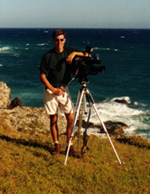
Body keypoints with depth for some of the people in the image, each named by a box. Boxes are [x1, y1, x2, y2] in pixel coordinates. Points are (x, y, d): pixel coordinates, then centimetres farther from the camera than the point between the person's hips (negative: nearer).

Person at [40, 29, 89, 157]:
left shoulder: (69, 51, 1)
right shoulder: (47, 56, -7)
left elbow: (87, 55, -3)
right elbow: (42, 76, -5)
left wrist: (74, 53, -20)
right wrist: (54, 90, -13)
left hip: (63, 89, 2)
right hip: (50, 90, -2)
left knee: (71, 118, -4)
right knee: (53, 119, 3)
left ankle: (70, 146, 9)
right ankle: (57, 146, 18)